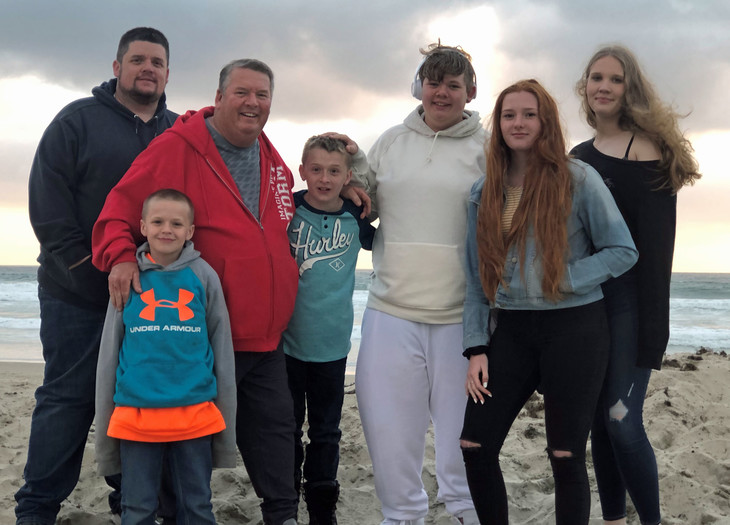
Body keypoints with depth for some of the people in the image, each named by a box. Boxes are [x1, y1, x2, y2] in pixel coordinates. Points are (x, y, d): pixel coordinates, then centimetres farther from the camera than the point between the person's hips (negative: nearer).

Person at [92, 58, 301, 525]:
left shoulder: (275, 163, 13)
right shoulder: (177, 148, -9)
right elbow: (121, 208, -12)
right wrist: (120, 255, -27)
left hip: (265, 336, 7)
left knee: (274, 424, 13)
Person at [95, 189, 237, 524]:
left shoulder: (203, 276, 0)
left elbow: (222, 351, 5)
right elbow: (109, 354, 7)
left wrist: (225, 424, 4)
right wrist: (106, 427, 6)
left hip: (195, 416, 0)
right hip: (137, 416, 0)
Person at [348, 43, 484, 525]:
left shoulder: (486, 148, 1)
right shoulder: (391, 142, 10)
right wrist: (353, 165, 3)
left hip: (462, 316, -2)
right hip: (392, 309, 3)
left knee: (463, 427, 7)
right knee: (390, 424, 8)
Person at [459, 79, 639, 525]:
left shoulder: (578, 179, -5)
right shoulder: (485, 192, 8)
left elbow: (623, 251, -4)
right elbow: (477, 278, 8)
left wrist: (563, 279, -15)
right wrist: (476, 349, 2)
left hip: (575, 327, -4)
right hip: (511, 331, 4)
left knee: (566, 457, 1)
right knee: (476, 446, 1)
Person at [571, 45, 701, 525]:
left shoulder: (645, 149, -7)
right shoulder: (580, 156, 13)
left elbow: (656, 244, -13)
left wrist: (653, 326, -18)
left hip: (628, 300, -7)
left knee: (622, 421, -11)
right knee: (598, 419, 10)